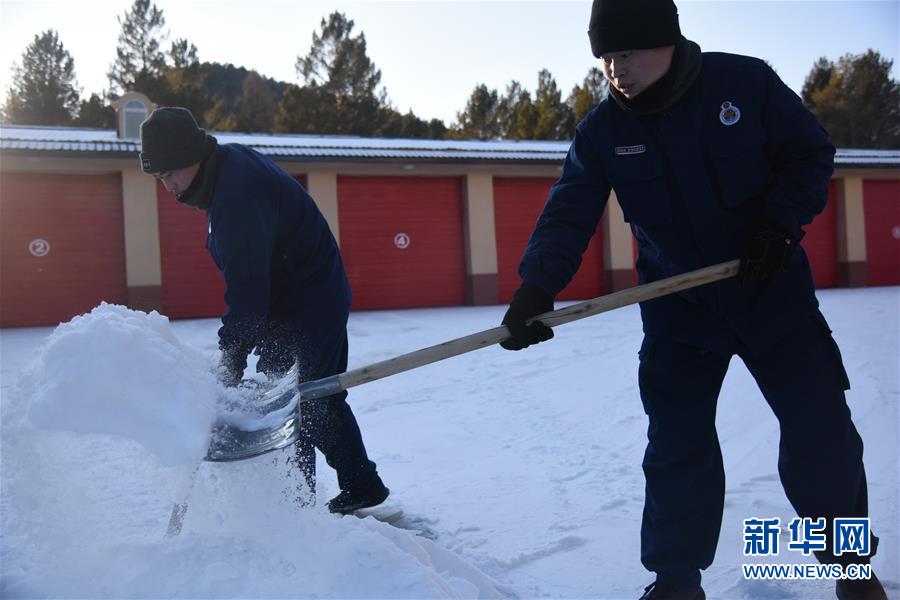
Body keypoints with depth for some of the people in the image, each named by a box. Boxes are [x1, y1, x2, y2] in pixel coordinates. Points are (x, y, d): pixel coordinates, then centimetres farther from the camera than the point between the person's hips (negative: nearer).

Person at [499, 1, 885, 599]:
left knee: (822, 430, 5)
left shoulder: (747, 81, -12)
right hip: (678, 308, 1)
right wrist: (536, 288, -31)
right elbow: (567, 216, -16)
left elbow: (811, 154, -3)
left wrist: (781, 222, -19)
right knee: (676, 444, 0)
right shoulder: (601, 132, -8)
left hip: (773, 290, 0)